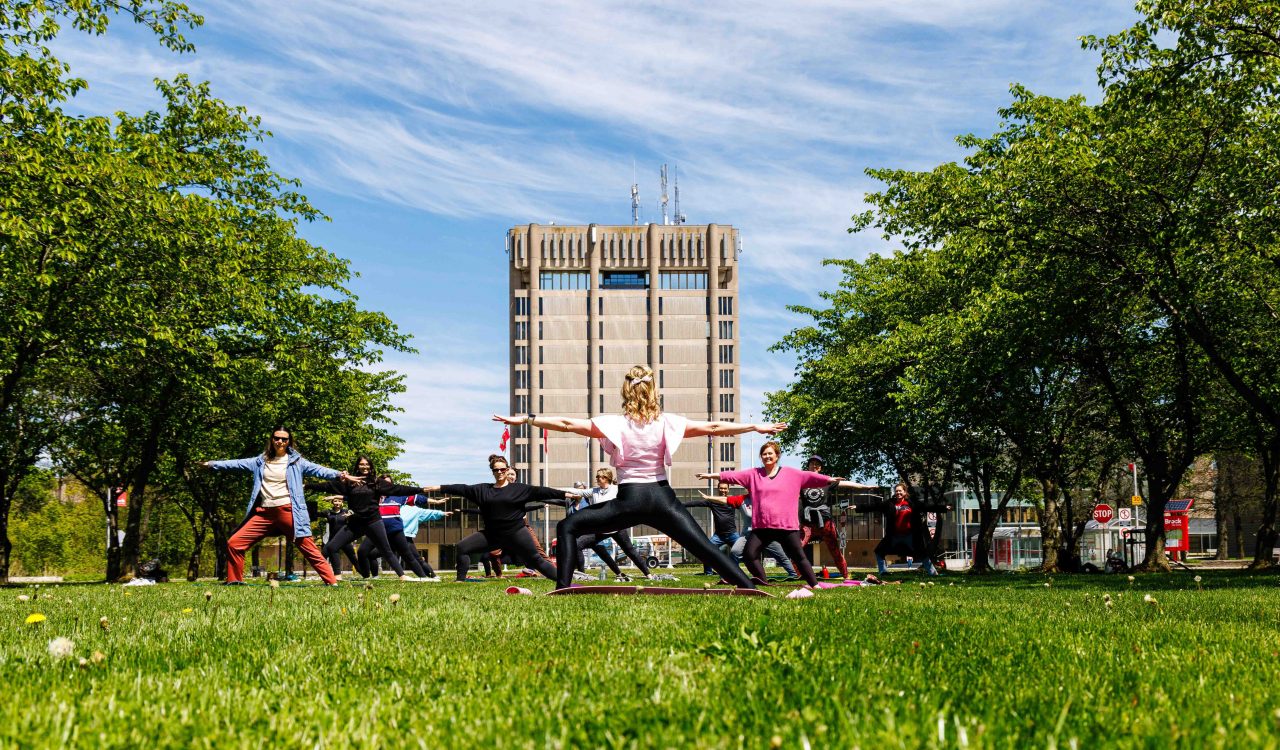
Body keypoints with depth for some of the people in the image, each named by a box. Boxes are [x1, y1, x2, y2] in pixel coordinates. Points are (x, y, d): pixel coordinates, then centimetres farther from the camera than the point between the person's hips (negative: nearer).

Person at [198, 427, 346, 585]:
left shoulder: (296, 461, 4)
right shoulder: (261, 460, 14)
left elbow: (317, 469, -7)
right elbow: (238, 464, 14)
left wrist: (338, 474, -22)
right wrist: (212, 464, 7)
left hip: (288, 512, -4)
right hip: (264, 513, 4)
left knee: (310, 549, -7)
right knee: (234, 543, 0)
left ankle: (332, 583, -5)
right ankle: (234, 581, 14)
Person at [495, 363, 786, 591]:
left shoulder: (615, 424, -4)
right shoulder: (667, 422, 1)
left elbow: (567, 424, -8)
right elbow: (713, 428, 1)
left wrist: (525, 419, -4)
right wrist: (757, 427, 6)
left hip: (630, 501, -2)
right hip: (662, 499, 2)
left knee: (567, 527, 9)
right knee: (705, 548, 6)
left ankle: (563, 590, -6)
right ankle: (752, 590, -3)